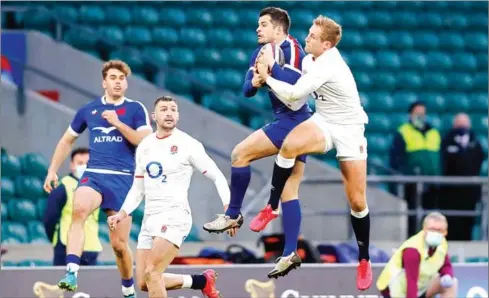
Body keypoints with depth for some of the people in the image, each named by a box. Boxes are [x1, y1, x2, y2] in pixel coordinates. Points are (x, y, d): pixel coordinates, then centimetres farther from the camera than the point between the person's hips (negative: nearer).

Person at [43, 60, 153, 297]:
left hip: (123, 179, -1)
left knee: (119, 244, 2)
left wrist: (117, 123, -14)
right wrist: (52, 171, 18)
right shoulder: (88, 110, 12)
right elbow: (67, 140, 24)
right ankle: (71, 273, -42)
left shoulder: (136, 109, 5)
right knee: (79, 209, -33)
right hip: (93, 175, 1)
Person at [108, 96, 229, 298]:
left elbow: (217, 176, -4)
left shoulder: (188, 144, -5)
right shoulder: (144, 146, 12)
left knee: (151, 273, -21)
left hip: (174, 215, -7)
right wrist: (122, 214, 6)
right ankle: (201, 281, 24)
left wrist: (228, 209, -17)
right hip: (150, 218, 7)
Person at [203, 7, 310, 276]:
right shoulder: (260, 53, 14)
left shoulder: (290, 49, -11)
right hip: (290, 123, 10)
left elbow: (294, 83, -26)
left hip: (292, 120, -10)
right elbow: (247, 90, 8)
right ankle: (291, 252, 4)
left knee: (240, 153, -13)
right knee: (289, 191, 6)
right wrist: (254, 83, -13)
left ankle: (233, 214, -3)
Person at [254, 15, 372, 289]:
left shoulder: (328, 67, -27)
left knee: (357, 202, -3)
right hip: (323, 123, 6)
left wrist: (267, 77, -17)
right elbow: (295, 103, -2)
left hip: (349, 129, -6)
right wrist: (273, 68, -9)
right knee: (289, 145, -29)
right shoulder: (310, 61, -1)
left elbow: (294, 94, -29)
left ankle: (364, 261, 15)